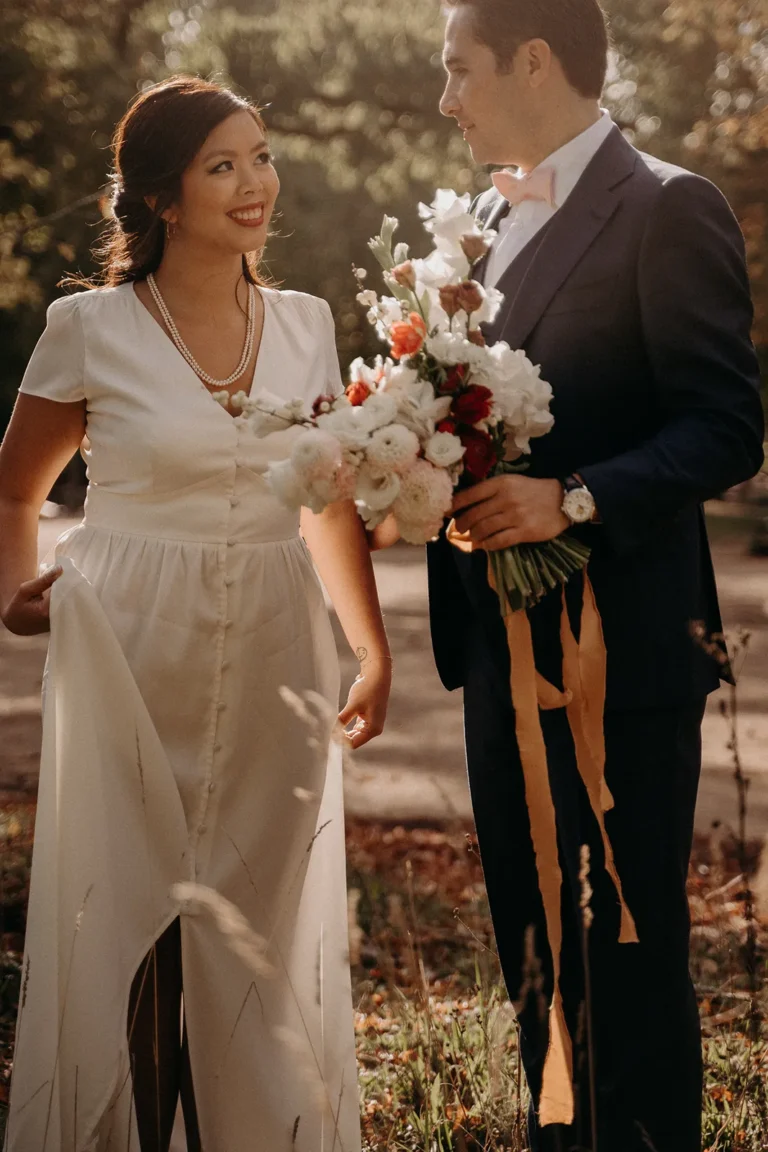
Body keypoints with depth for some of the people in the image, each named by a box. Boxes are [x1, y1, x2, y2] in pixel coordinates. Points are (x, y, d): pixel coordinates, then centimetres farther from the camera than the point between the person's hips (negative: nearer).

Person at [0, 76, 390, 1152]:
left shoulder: (304, 325, 6)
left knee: (262, 938, 10)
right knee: (131, 930, 3)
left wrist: (374, 650, 17)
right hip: (137, 668, -3)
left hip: (275, 665, 3)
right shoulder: (90, 329, -4)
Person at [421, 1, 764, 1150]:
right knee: (534, 945, 16)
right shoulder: (486, 215, 15)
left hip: (620, 646, -8)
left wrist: (575, 500, -24)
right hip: (505, 642, 8)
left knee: (629, 955, 1)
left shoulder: (669, 210, -10)